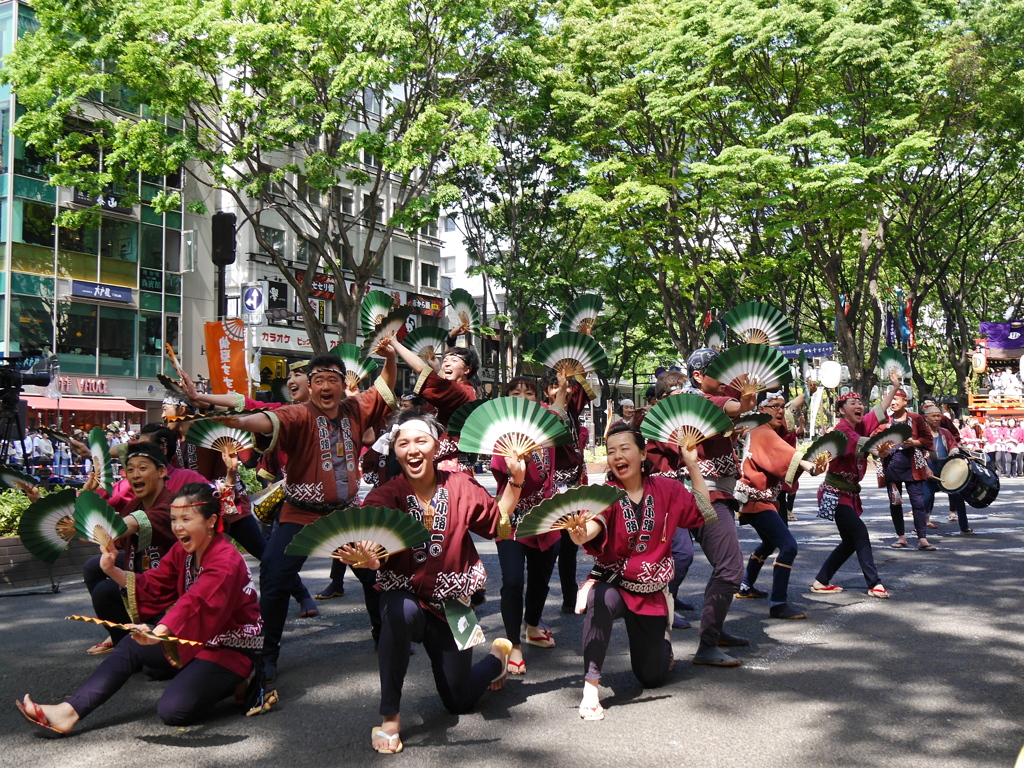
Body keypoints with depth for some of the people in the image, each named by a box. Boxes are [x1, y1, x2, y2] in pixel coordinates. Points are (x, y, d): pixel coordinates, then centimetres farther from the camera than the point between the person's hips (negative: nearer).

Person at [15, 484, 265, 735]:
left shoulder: (226, 561, -25)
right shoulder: (182, 551, 4)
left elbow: (196, 602, -42)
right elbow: (153, 586, 2)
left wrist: (160, 632, -58)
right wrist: (113, 571, -13)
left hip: (230, 649, -8)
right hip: (194, 640, 9)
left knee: (173, 709, -23)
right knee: (130, 649, -2)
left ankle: (231, 683, 2)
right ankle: (68, 713, -1)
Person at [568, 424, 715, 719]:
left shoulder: (666, 489, -3)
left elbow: (705, 513, 0)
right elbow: (593, 525, -34)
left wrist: (693, 466, -4)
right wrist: (580, 534, -58)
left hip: (651, 591, 2)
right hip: (612, 581, -2)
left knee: (652, 678, 8)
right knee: (601, 600, -41)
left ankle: (661, 639, 44)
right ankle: (591, 686, -29)